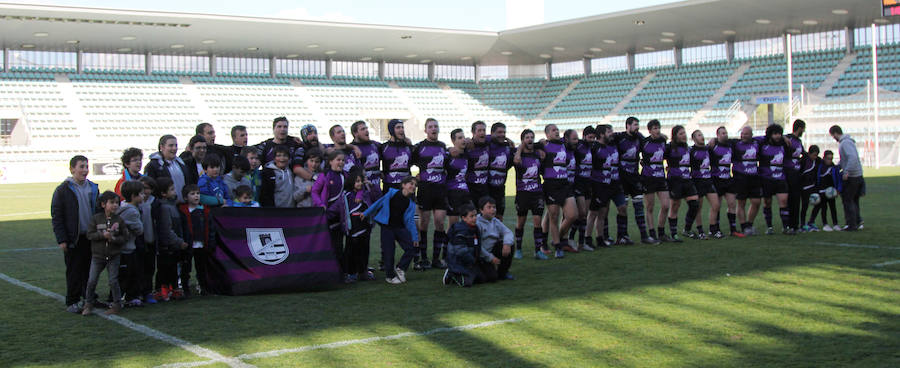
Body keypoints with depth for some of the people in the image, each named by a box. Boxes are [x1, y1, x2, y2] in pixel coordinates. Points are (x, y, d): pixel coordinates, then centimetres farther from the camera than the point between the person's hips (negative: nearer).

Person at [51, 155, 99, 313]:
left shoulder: (93, 188, 9)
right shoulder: (63, 190, -6)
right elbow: (56, 217, -6)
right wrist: (61, 240, -11)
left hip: (91, 237, 4)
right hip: (74, 239, -4)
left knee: (91, 269, 10)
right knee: (74, 271, 1)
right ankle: (72, 302, 10)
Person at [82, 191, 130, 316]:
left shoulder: (119, 220, -2)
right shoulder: (95, 218, -2)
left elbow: (125, 237, -3)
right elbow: (90, 234, -7)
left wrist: (114, 238, -19)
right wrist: (103, 235, -21)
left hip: (113, 256, 0)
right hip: (97, 255, 1)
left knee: (113, 281, 2)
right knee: (92, 281, 3)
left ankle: (117, 304, 14)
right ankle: (89, 304, 19)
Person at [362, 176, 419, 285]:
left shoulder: (411, 204, 2)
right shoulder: (392, 193, -6)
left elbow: (410, 221, 1)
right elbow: (379, 203, 2)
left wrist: (415, 237, -6)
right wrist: (366, 213, 6)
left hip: (400, 227, 3)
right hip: (387, 227, -3)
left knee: (412, 247, -10)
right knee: (388, 251, -4)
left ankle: (400, 268, 10)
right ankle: (390, 276, 14)